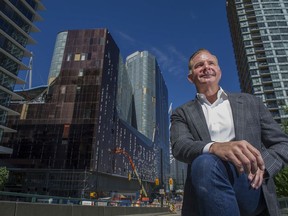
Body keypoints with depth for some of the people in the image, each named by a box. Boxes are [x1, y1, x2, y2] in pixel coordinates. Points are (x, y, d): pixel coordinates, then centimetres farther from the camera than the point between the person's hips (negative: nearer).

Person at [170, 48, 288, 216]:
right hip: (204, 197, 0)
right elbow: (179, 147, -5)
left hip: (249, 186, 1)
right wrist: (214, 147, -27)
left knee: (206, 163, -32)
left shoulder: (250, 102, 16)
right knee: (205, 162, -35)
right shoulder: (182, 113, 13)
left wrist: (262, 166, -7)